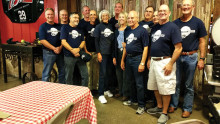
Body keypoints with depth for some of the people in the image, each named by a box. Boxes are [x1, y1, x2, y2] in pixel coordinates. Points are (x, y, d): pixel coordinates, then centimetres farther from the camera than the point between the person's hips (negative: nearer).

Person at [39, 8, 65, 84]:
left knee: (62, 71, 12)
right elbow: (42, 40, -10)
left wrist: (60, 47, -9)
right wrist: (54, 48, -15)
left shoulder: (59, 26, 12)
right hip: (48, 52, -4)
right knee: (46, 73, -1)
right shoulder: (43, 27, 0)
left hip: (60, 51, 5)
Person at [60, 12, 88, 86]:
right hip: (69, 56, -4)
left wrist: (78, 49, -11)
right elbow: (63, 42, -8)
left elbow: (83, 41, 9)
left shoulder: (80, 29, 15)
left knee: (85, 74, 5)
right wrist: (72, 50, -17)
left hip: (80, 55, 4)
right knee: (69, 77, 5)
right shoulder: (65, 28, 0)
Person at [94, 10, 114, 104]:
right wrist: (98, 53, -12)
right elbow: (96, 41, -5)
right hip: (102, 53, -5)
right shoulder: (99, 27, -1)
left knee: (109, 71, 10)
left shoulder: (111, 26, 11)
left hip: (110, 52, 5)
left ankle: (106, 90, 28)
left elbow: (113, 39, 14)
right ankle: (101, 95, -1)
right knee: (103, 73, -7)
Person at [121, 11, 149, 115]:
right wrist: (122, 60, 17)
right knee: (130, 81, 17)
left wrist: (142, 63, -19)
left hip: (137, 58, -7)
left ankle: (141, 105, 12)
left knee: (139, 83, -1)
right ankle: (133, 99, 35)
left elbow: (145, 47, -14)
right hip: (128, 58, 7)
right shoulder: (127, 31, 13)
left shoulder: (142, 31, -9)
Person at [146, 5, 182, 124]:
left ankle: (164, 113, 17)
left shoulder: (173, 27, -9)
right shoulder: (155, 27, 13)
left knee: (165, 89, 2)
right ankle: (159, 107, 35)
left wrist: (170, 64, -19)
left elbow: (178, 48, -14)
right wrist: (149, 59, 13)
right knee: (155, 87, 16)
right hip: (153, 61, 7)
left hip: (165, 62, -7)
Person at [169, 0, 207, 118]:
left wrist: (202, 58, -5)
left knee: (188, 85, 9)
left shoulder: (198, 22, 0)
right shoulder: (175, 23, 5)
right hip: (176, 56, 2)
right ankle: (173, 104, 26)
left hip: (191, 57, -1)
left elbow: (202, 41, 1)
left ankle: (187, 108, 22)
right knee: (175, 82, 10)